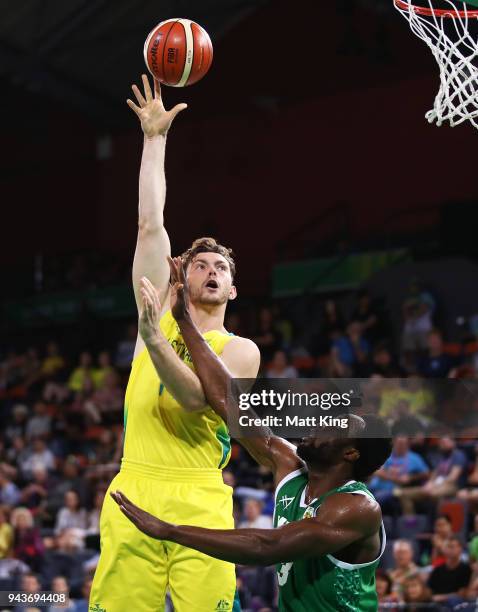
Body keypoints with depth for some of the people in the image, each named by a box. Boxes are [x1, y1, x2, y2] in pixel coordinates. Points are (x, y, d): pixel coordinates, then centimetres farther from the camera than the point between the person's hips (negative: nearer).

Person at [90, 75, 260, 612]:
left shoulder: (241, 351, 9)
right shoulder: (161, 315, 17)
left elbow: (196, 398, -10)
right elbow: (150, 224, 12)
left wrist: (154, 337, -18)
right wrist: (154, 139, 11)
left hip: (201, 502, -2)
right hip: (134, 493, 2)